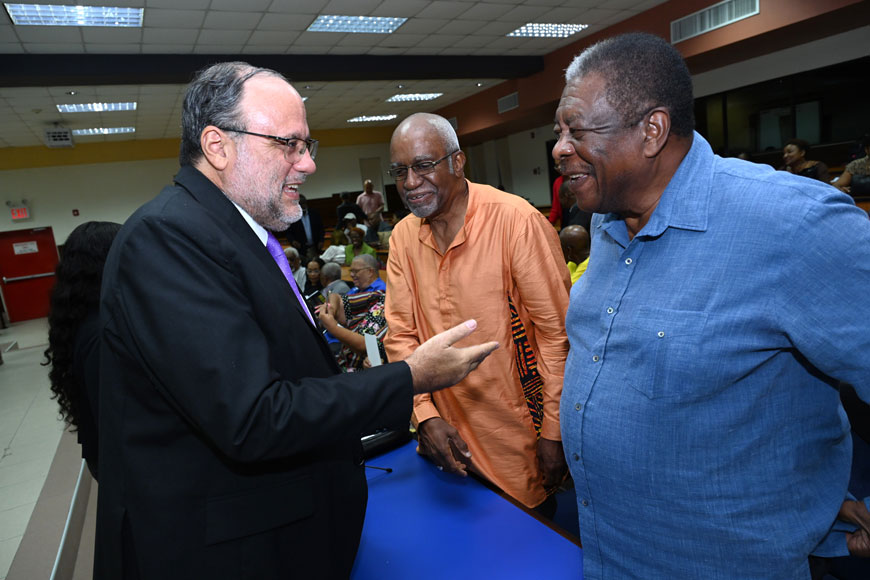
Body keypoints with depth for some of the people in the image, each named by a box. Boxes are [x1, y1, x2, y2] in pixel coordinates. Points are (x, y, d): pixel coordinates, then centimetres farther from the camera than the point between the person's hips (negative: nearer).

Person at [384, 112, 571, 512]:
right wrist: (425, 414, -10)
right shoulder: (402, 237, -2)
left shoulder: (517, 221, -18)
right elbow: (401, 334, 1)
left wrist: (554, 431, -13)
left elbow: (556, 330, -15)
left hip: (518, 436, -4)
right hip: (448, 434, 5)